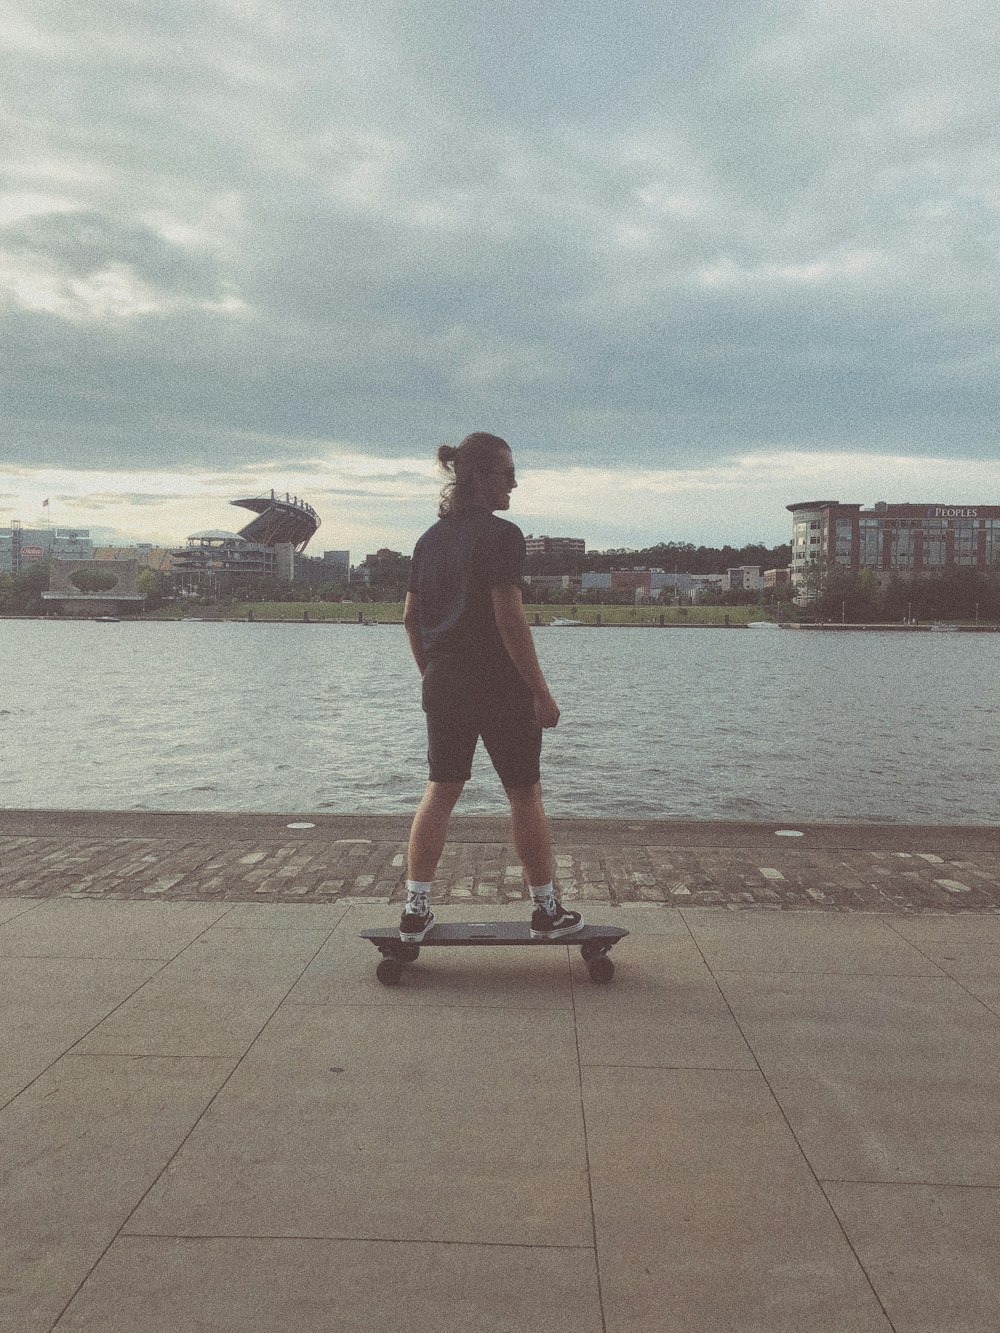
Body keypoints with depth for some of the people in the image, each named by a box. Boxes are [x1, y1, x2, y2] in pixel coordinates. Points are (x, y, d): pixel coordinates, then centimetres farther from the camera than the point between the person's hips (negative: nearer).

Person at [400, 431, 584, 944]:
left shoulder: (430, 539, 10)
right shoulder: (500, 534, -13)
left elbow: (410, 618, 13)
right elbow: (510, 620, -19)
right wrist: (541, 691, -14)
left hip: (442, 687, 6)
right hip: (500, 688, -6)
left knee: (439, 794, 12)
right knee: (525, 796, 7)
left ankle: (415, 910, 13)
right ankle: (546, 911, 18)